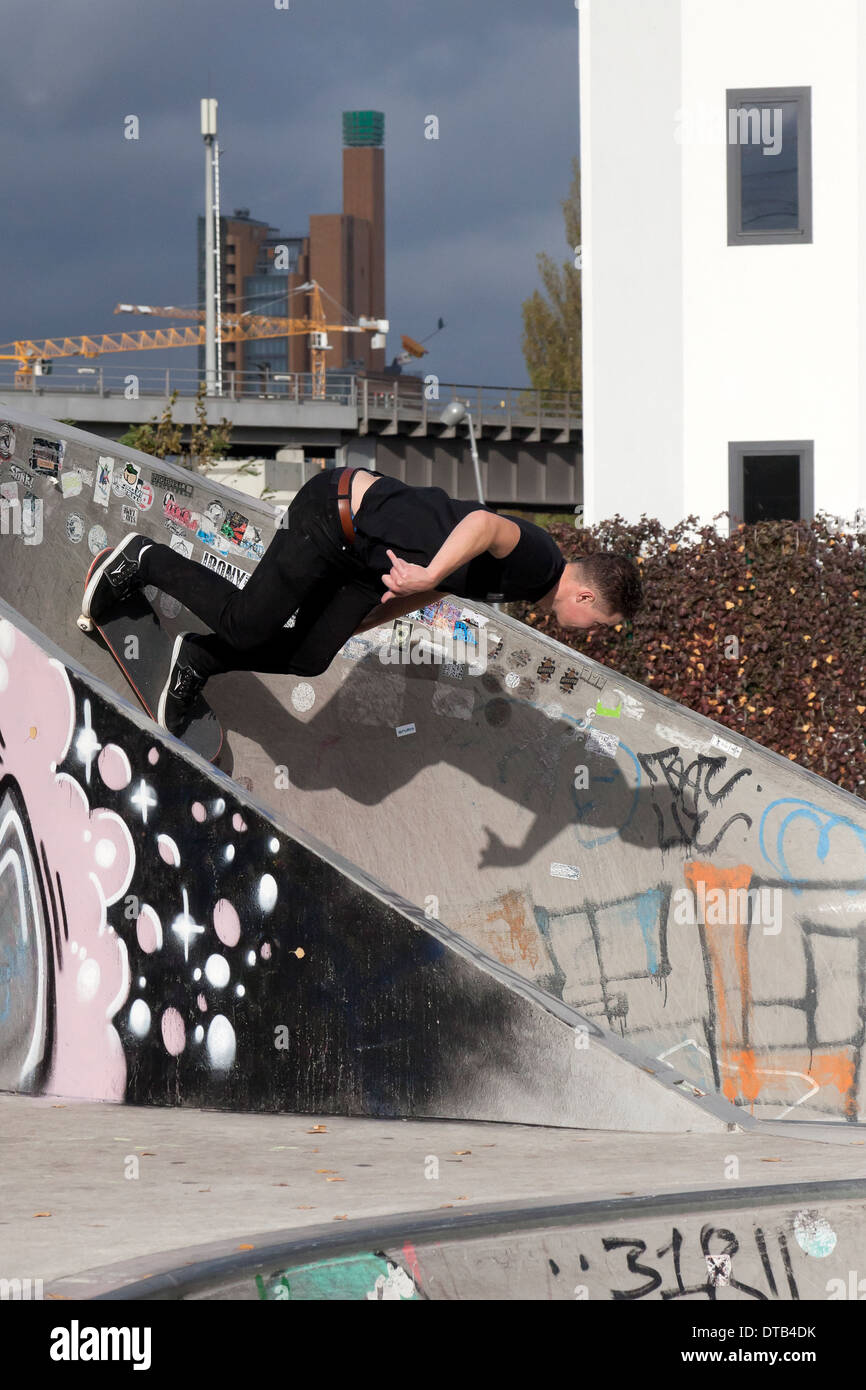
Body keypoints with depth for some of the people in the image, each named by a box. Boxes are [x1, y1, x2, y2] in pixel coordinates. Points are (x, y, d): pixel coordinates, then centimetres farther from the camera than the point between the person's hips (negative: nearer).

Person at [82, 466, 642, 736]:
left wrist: (358, 626, 24)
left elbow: (442, 587, 22)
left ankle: (202, 658, 11)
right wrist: (429, 573, -45)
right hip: (338, 510, -9)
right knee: (248, 625, -7)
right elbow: (483, 523, -40)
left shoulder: (527, 580, 11)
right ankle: (148, 562, 9)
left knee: (308, 660, -1)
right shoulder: (536, 556, -19)